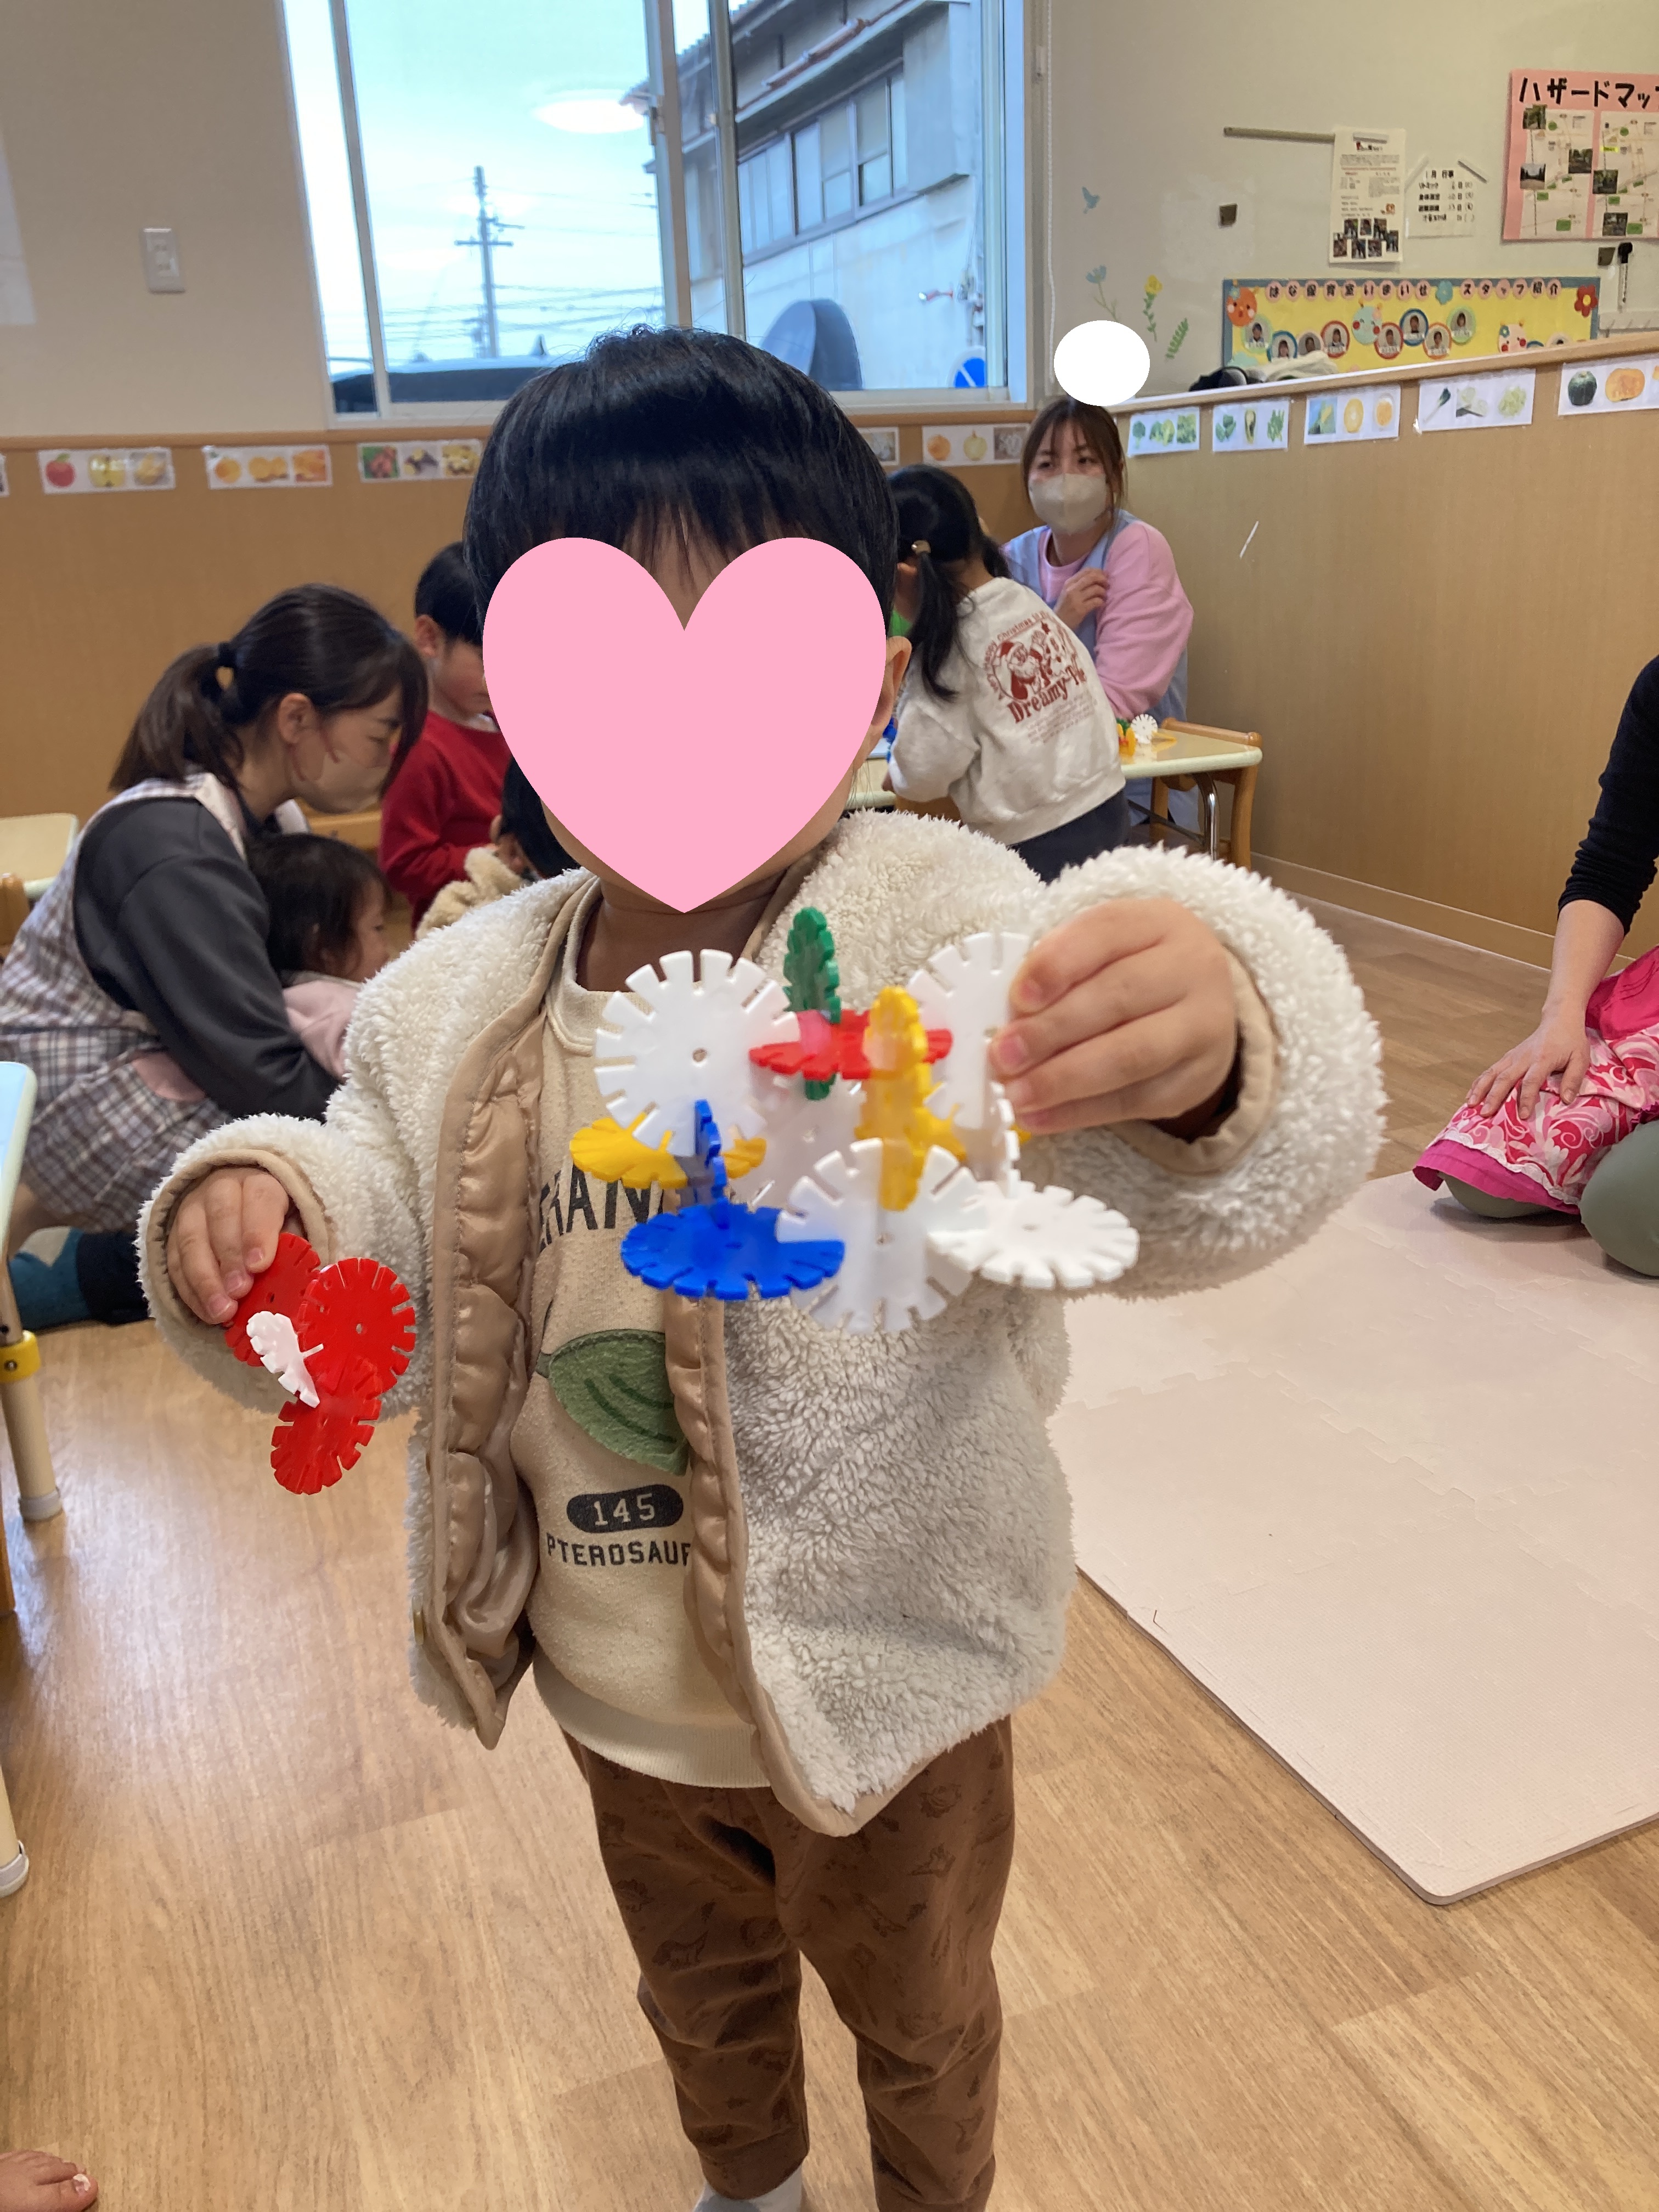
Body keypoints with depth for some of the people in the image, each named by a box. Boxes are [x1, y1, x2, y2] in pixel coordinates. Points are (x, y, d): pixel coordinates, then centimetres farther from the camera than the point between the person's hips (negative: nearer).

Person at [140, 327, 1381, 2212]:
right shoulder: (456, 1009, -11)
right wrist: (265, 1218, -24)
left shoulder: (944, 935, -27)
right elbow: (389, 1304, -3)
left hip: (884, 1684, -4)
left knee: (918, 2013, 28)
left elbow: (1149, 1198, -42)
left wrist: (1198, 1070, -64)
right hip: (619, 1697, 4)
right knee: (700, 1995, 34)